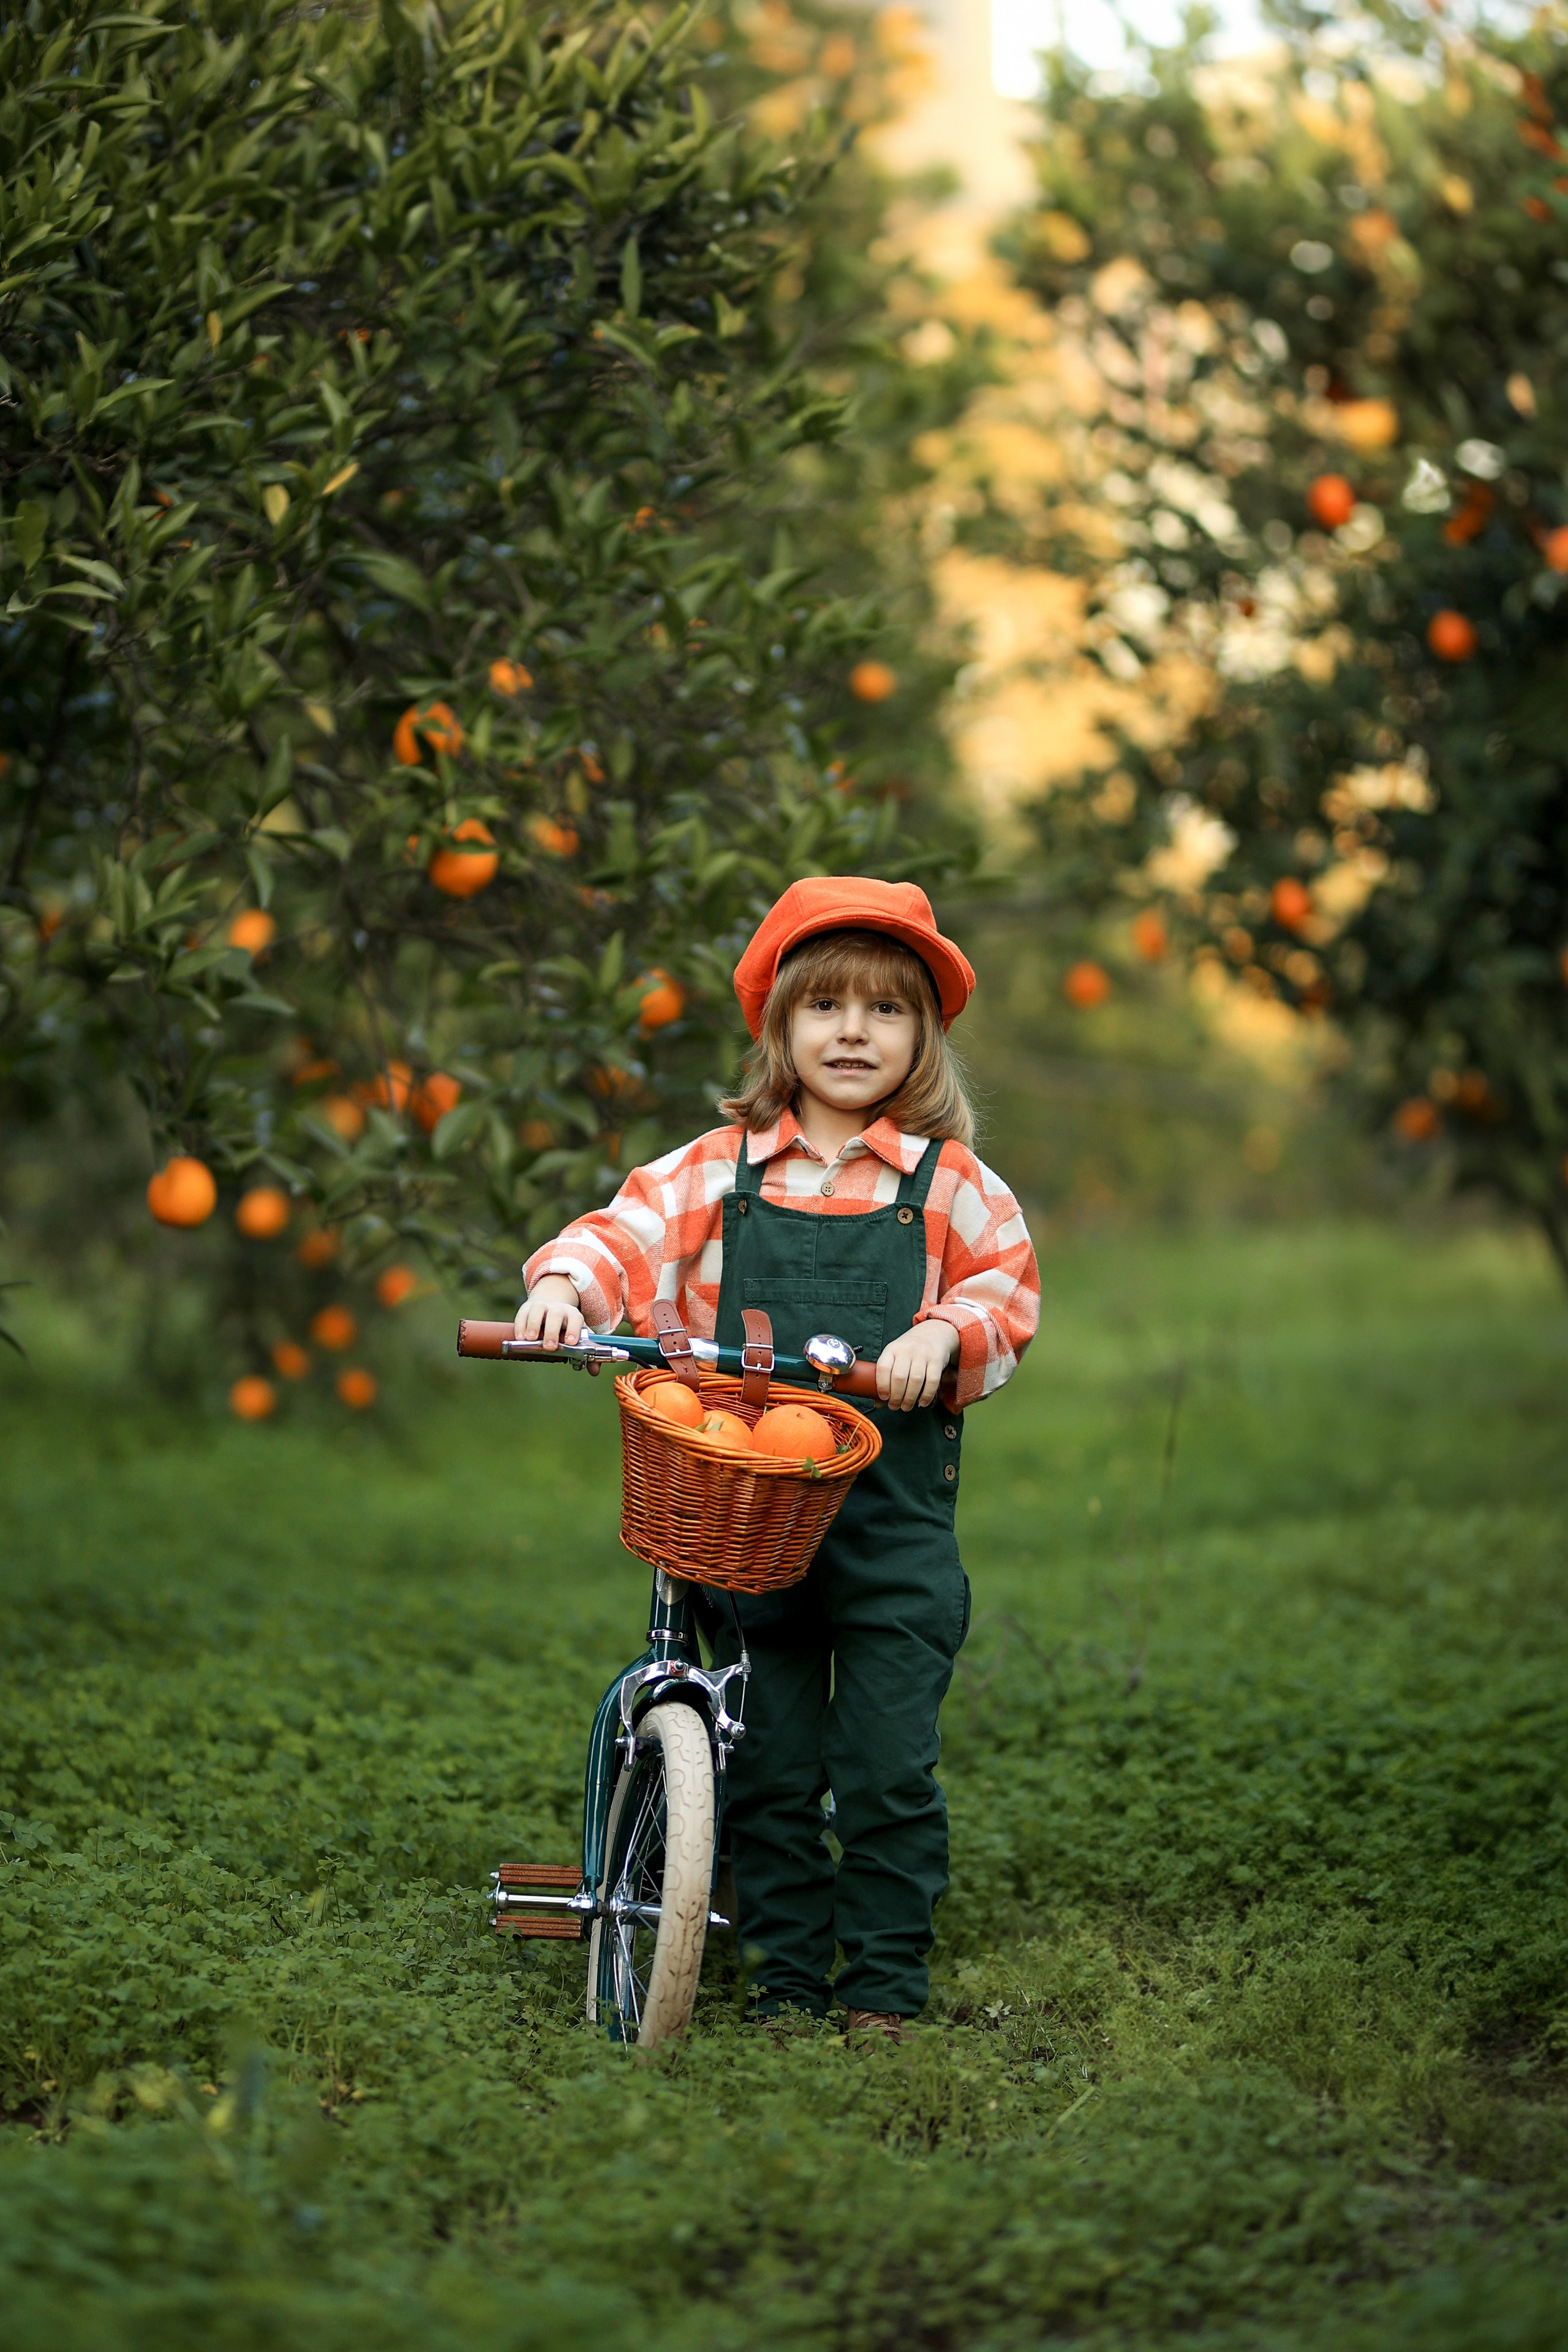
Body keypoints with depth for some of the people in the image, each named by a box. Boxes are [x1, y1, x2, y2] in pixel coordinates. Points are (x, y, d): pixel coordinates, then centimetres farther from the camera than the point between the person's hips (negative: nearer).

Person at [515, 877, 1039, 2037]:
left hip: (894, 1515, -1)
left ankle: (886, 1986, 10)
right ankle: (784, 1982, 16)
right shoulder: (722, 1170, 7)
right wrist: (567, 1283, -20)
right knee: (770, 1770, 6)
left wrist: (947, 1333, -12)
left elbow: (1009, 1288, 9)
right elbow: (627, 1234, 1)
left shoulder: (950, 1184, 6)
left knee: (889, 1767, -2)